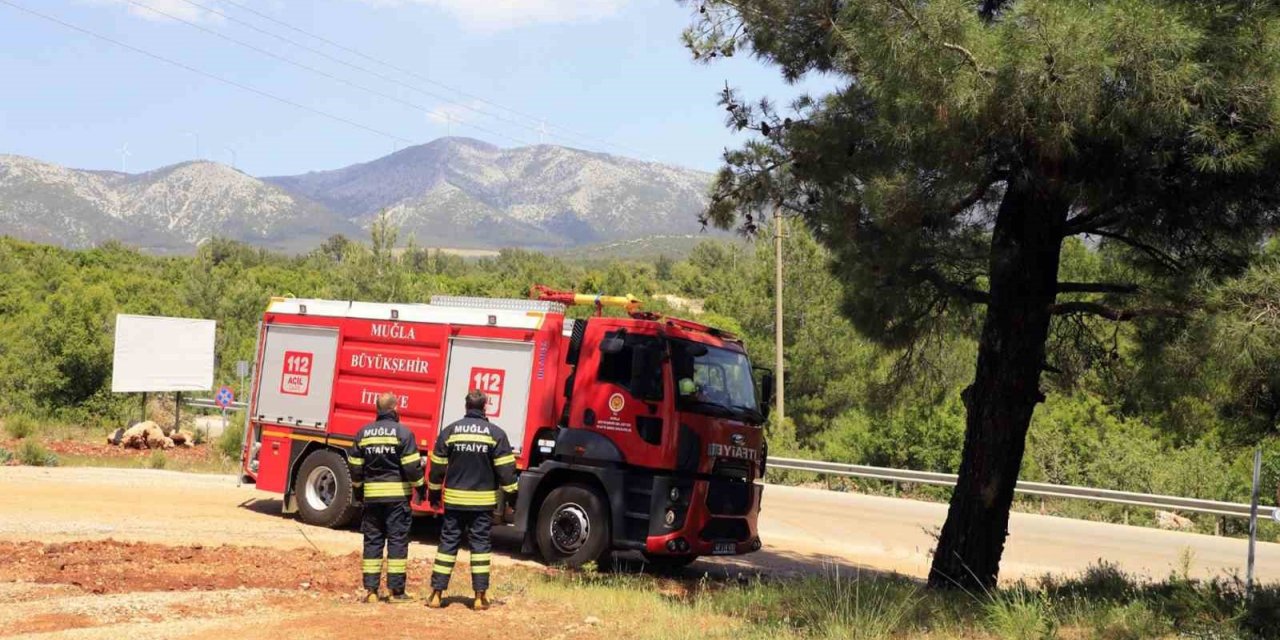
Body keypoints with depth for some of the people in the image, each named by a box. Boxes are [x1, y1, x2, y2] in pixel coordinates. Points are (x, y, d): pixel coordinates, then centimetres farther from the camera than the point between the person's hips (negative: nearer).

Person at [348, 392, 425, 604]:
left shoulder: (363, 433, 6)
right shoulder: (403, 432, -8)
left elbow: (355, 465, 11)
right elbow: (412, 466, -10)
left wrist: (357, 488, 24)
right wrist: (420, 486, 3)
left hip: (372, 495, 4)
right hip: (398, 495, -4)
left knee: (372, 541, 9)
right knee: (397, 541, 1)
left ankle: (370, 590, 8)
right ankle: (396, 590, 1)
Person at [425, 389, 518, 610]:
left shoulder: (450, 431, 1)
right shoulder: (495, 433, -4)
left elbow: (437, 467, 5)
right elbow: (506, 469, -4)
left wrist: (433, 494, 16)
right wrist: (511, 496, 4)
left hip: (454, 500, 1)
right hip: (483, 500, -1)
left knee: (448, 543, 7)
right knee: (480, 545, 5)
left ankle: (436, 594, 7)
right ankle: (480, 596, 5)